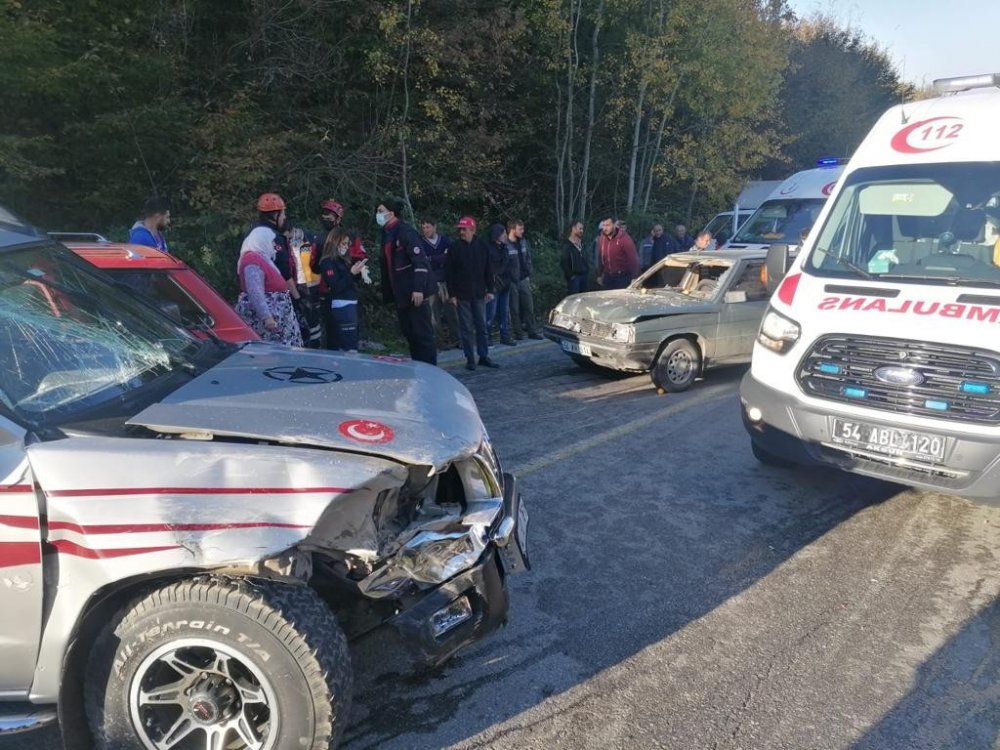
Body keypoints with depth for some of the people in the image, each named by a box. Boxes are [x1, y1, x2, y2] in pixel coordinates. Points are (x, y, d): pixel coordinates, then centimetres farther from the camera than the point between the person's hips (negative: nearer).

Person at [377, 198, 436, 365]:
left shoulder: (405, 232, -11)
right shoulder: (386, 234, 16)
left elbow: (420, 261, -19)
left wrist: (418, 289, -25)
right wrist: (387, 293, 19)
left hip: (415, 293, -9)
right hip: (399, 294, 9)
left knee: (422, 333, -5)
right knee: (408, 332, 13)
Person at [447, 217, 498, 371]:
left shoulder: (482, 246, 4)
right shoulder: (455, 248, -3)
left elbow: (488, 270, 9)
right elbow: (449, 273, -3)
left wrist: (490, 290, 5)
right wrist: (452, 294, -7)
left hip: (479, 294, 2)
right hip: (462, 295, -2)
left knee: (482, 326, 7)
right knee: (467, 328, 2)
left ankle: (484, 356, 16)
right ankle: (470, 359, 9)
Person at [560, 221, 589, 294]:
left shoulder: (581, 242, 12)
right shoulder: (567, 245, -12)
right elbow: (563, 262, -15)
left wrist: (587, 271, 9)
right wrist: (570, 275, -14)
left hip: (583, 275, 8)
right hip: (574, 276, -7)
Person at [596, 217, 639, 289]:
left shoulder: (624, 239, -14)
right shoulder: (603, 238, 1)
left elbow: (633, 259, -13)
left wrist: (634, 279, -14)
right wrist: (599, 275, 13)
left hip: (622, 277, -5)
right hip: (608, 277, 5)